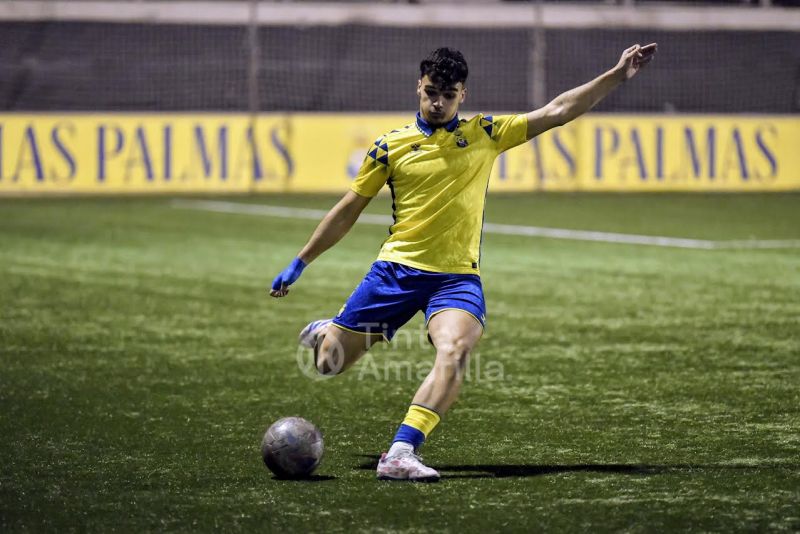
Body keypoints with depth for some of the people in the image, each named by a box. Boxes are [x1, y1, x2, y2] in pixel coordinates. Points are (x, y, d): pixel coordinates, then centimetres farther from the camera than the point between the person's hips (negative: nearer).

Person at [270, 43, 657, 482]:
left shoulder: (485, 134, 6)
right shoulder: (391, 146, 4)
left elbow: (557, 111, 5)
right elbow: (347, 211, 12)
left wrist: (618, 75, -1)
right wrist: (299, 263, 15)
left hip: (457, 276, 0)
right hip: (396, 267, 0)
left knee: (454, 351, -31)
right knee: (329, 363, 3)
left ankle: (400, 455, -34)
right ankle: (324, 332, 42)